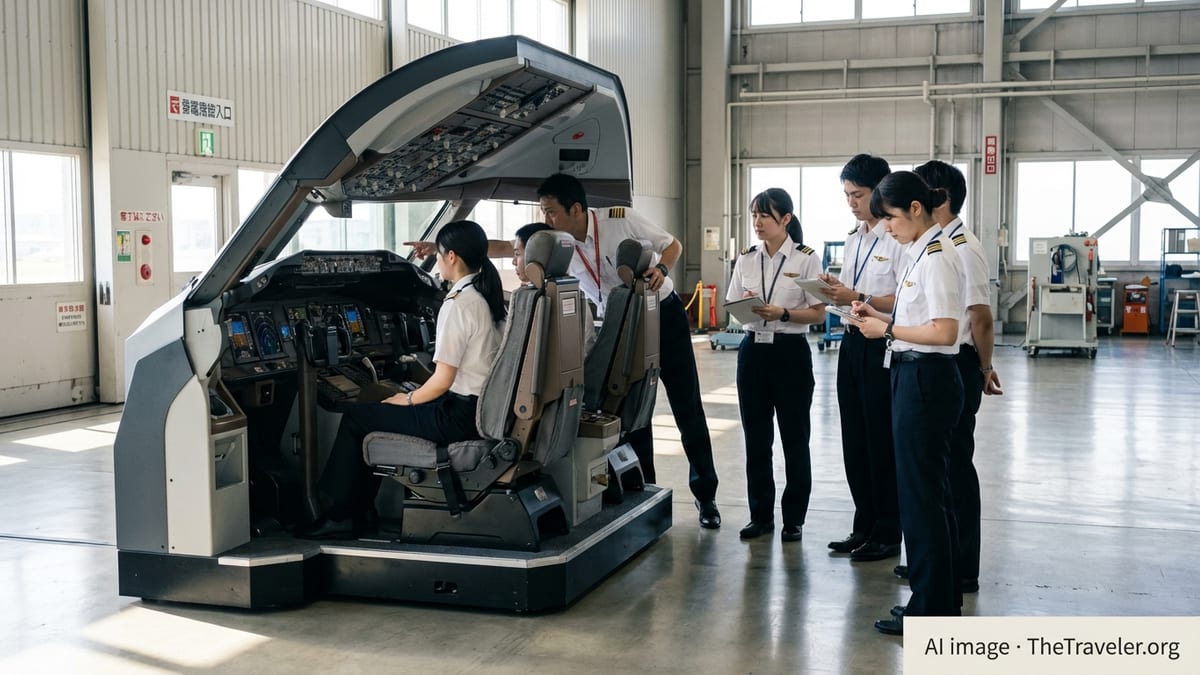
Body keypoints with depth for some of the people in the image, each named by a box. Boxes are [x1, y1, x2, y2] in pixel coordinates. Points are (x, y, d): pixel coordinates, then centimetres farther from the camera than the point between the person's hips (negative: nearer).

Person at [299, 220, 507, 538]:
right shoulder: (489, 296, 7)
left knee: (356, 417, 5)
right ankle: (358, 509, 24)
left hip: (460, 416, -9)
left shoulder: (458, 304, -19)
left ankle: (340, 514, 14)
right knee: (377, 413, 23)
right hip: (483, 407, 9)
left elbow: (442, 381, -20)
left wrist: (407, 399, -2)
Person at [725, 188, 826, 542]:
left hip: (791, 352, -4)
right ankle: (760, 514, 18)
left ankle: (793, 518, 15)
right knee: (756, 437, 7)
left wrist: (783, 313, -21)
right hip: (753, 350, 4)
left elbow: (818, 313, -6)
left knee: (794, 438, 4)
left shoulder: (806, 258, -4)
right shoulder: (747, 260, 8)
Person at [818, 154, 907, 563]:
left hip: (881, 346, -8)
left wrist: (857, 297, -23)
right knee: (854, 441, 14)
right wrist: (835, 292, -2)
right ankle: (864, 527, 27)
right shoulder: (853, 239, 14)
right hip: (852, 342, 9)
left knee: (882, 443, 3)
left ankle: (887, 534, 16)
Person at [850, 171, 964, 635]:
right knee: (928, 491, 16)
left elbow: (944, 331, -23)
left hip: (926, 379, -10)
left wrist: (888, 329, -14)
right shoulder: (920, 253, 12)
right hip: (914, 376, 10)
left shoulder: (936, 257, -17)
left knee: (920, 493, -1)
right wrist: (878, 315, 7)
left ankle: (930, 609, 10)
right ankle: (943, 599, 28)